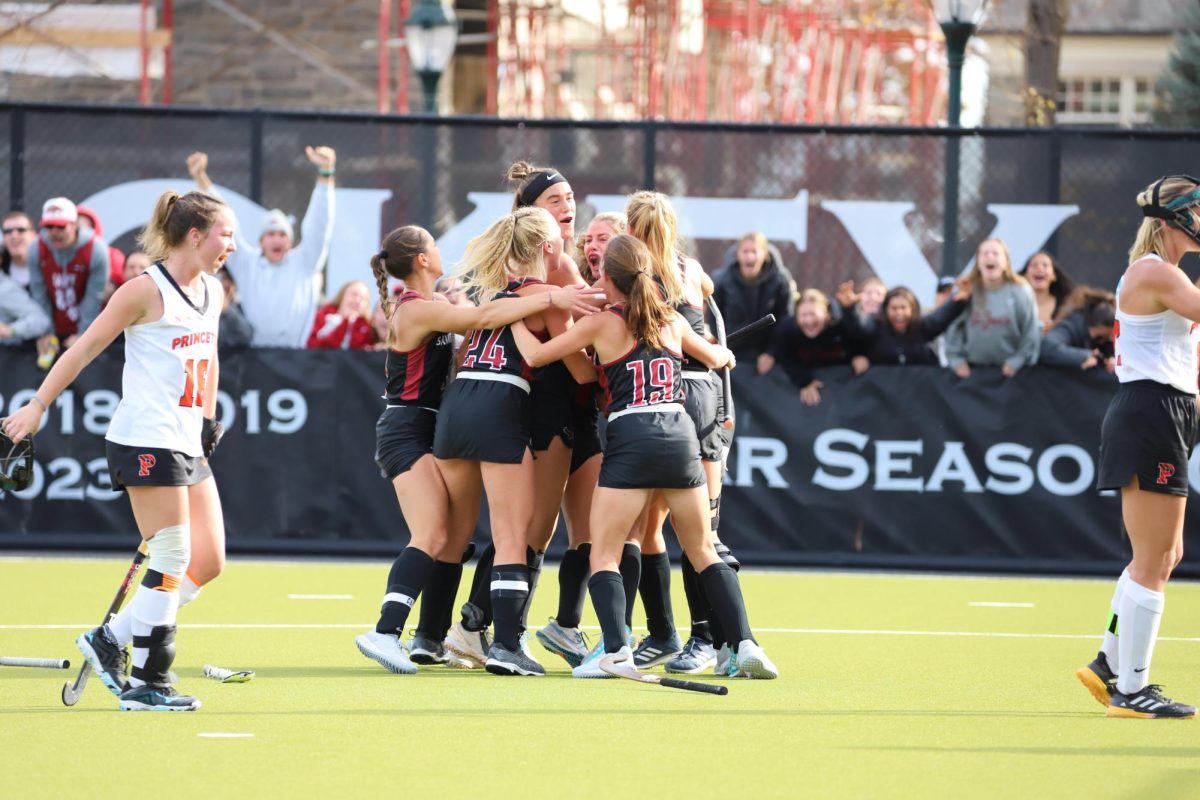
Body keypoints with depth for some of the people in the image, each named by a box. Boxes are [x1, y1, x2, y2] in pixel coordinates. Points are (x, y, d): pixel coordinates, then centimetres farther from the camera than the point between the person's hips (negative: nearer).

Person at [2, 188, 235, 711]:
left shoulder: (212, 291, 11)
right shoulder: (147, 290, -12)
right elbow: (86, 347, -9)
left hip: (188, 446, 9)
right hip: (146, 444, -9)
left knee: (209, 562, 6)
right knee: (171, 561, -8)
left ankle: (110, 640, 15)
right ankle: (145, 686, 0)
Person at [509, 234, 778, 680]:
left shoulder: (603, 325, 1)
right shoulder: (672, 321, 14)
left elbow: (535, 355, 2)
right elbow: (715, 357, 32)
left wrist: (515, 318, 21)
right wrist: (727, 355, 56)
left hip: (630, 440, -4)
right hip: (680, 435, 4)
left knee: (603, 555, 1)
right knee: (703, 552, 14)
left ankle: (616, 650, -19)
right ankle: (745, 645, 3)